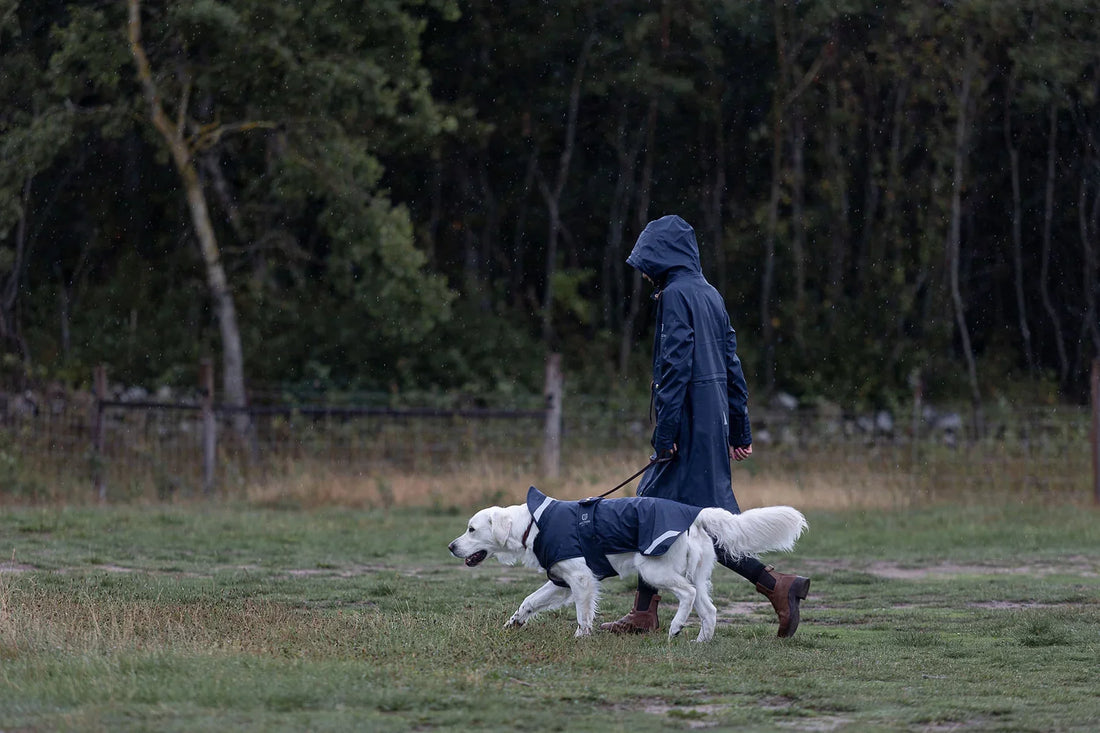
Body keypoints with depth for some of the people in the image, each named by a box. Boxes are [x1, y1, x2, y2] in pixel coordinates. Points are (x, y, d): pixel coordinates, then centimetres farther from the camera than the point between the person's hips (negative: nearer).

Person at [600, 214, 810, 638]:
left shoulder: (676, 294, -11)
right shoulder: (708, 293, 16)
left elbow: (676, 364, -18)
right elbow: (732, 364, 18)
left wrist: (665, 430, -19)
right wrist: (740, 431, 21)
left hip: (690, 420, -9)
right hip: (714, 417, 9)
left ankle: (775, 585, -12)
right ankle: (644, 614, 13)